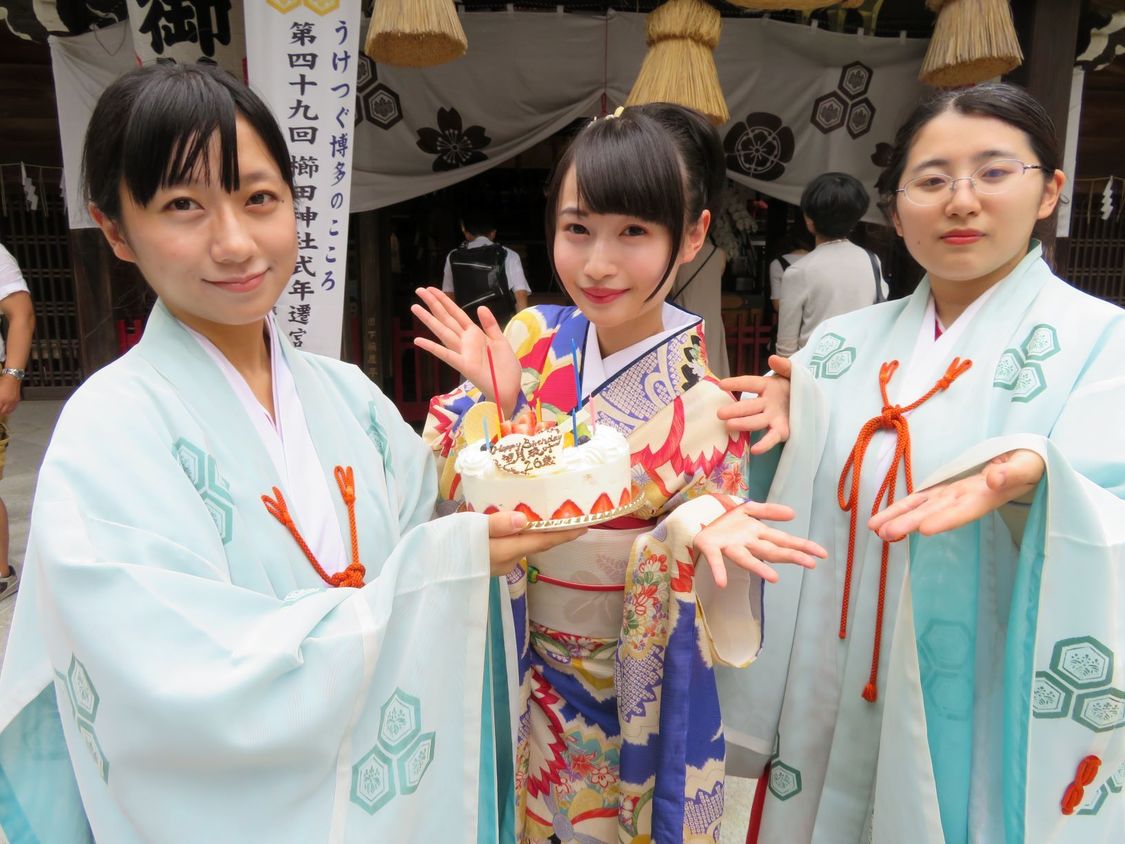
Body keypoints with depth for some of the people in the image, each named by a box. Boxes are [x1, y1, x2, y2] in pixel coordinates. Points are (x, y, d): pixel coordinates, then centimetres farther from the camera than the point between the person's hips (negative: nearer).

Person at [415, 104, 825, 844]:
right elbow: (468, 494, -10)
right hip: (515, 674, 3)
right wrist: (499, 402, -27)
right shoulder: (534, 340, -12)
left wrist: (697, 532, -34)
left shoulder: (699, 408, -19)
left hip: (625, 698, -2)